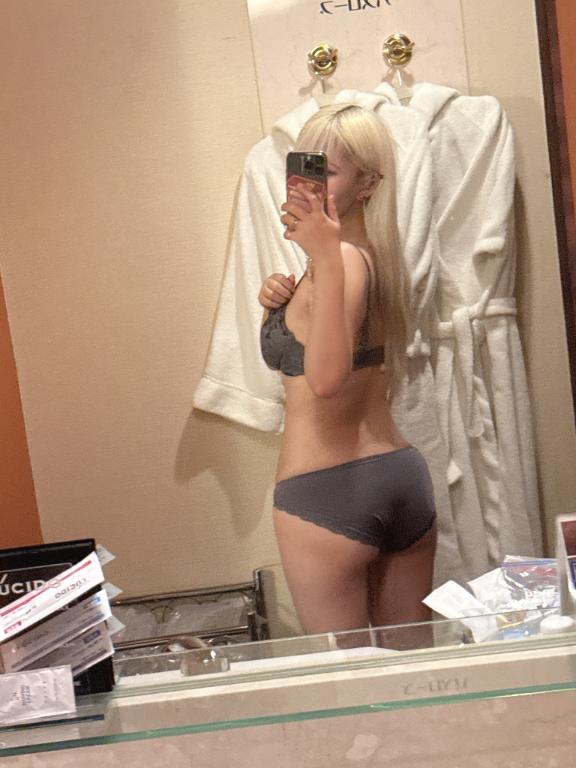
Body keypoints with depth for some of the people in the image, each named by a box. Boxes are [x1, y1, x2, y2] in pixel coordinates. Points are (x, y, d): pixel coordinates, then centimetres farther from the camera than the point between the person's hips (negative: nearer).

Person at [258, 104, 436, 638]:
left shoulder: (343, 261, -17)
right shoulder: (378, 255, 11)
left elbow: (325, 379, -32)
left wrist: (324, 261, -35)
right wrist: (283, 304, 2)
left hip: (326, 492, -9)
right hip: (403, 474, 9)